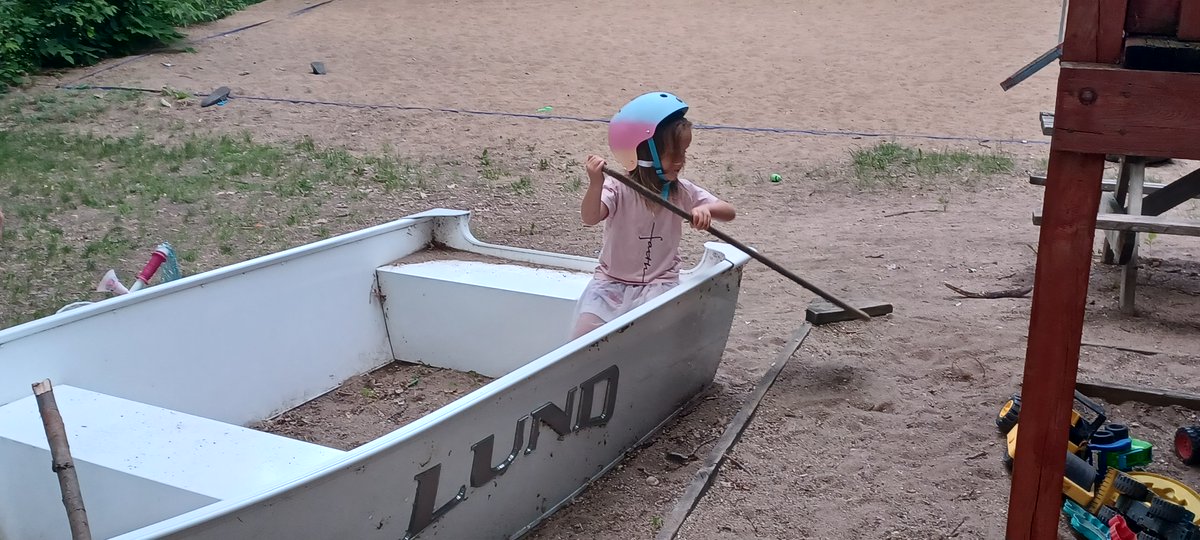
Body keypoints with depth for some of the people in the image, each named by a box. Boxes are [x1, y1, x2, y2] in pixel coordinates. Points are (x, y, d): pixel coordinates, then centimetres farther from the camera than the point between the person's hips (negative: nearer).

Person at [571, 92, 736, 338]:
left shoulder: (682, 192, -3)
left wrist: (707, 208, -28)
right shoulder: (618, 189, -13)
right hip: (612, 281, -1)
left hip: (659, 283, 1)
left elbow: (729, 212, -5)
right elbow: (590, 218, -29)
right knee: (586, 329, -17)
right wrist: (596, 184, -48)